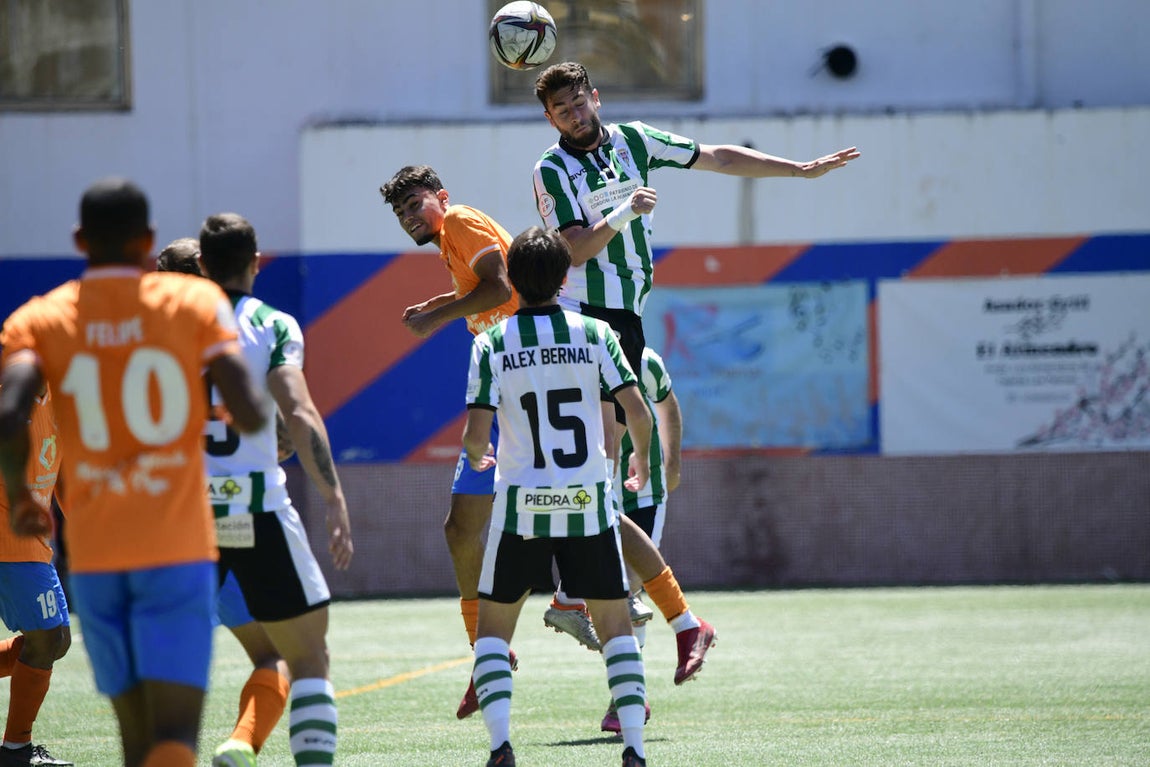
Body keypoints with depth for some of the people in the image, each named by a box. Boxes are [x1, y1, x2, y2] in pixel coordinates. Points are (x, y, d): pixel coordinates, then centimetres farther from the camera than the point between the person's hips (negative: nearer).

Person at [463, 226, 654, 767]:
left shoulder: (492, 343, -4)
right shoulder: (594, 334, -1)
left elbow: (476, 434, -9)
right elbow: (636, 409, -6)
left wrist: (476, 456, 15)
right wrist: (641, 459, 14)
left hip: (522, 504, -1)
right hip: (590, 502, 1)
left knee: (493, 625, 12)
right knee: (615, 623, 13)